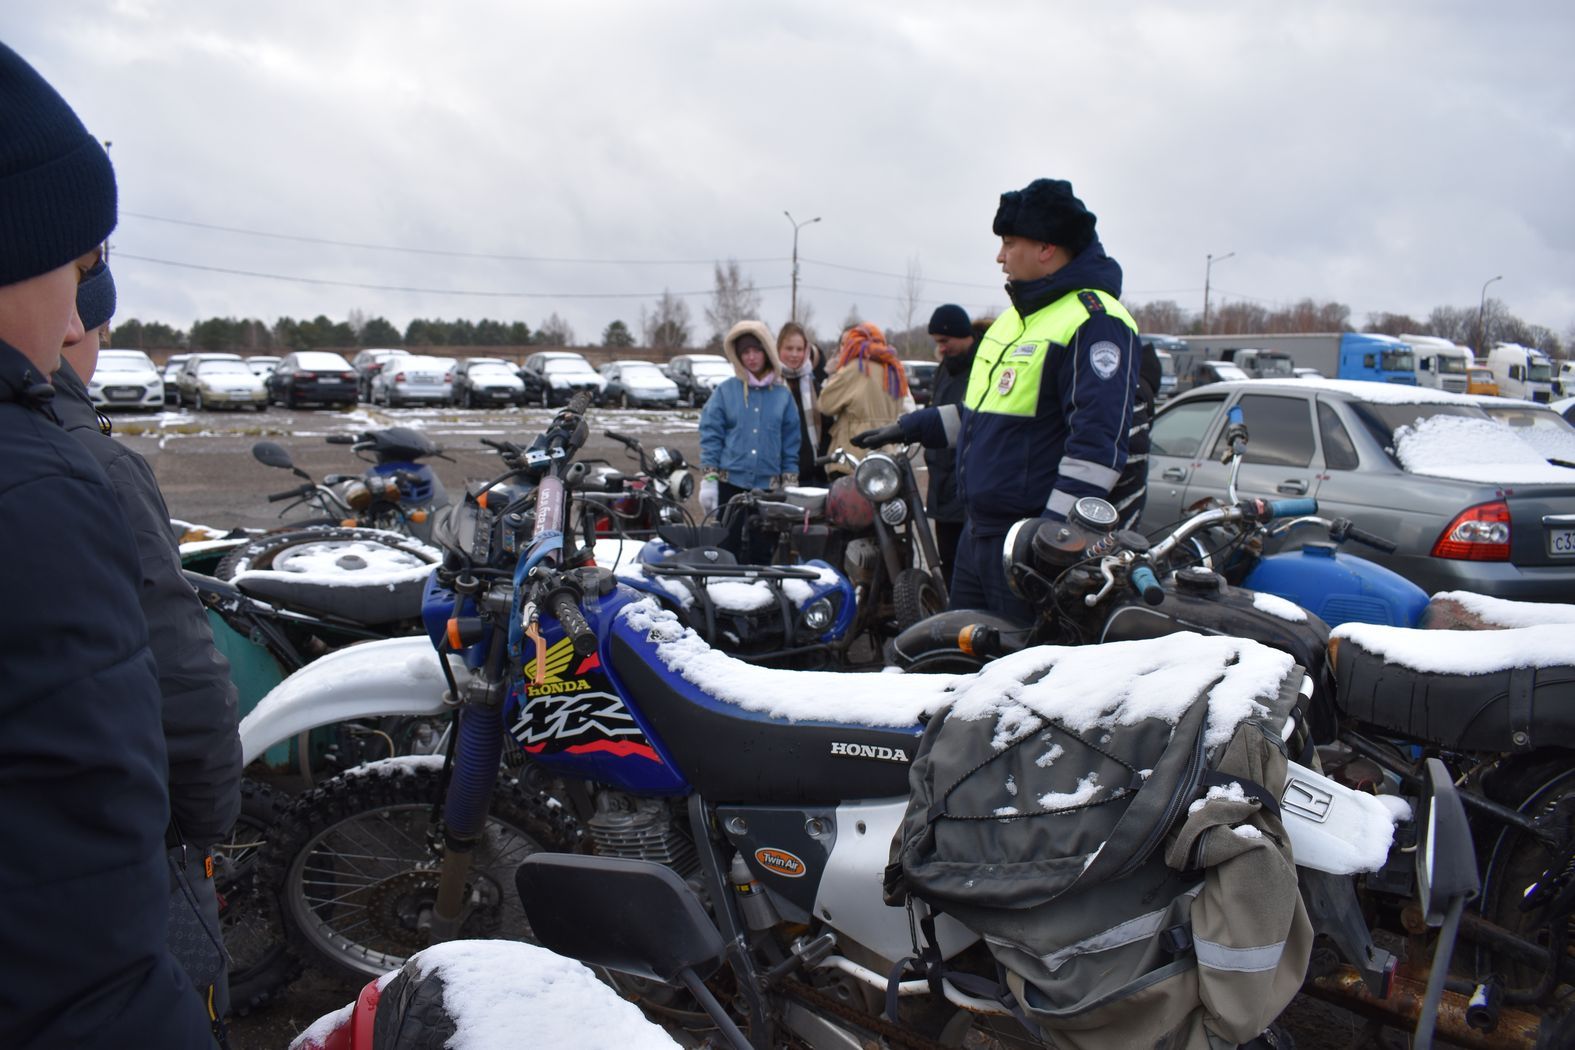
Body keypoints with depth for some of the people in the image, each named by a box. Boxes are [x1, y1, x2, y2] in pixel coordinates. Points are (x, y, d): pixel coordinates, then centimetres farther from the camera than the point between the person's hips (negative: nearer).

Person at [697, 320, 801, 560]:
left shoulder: (782, 394, 7)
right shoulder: (725, 390, 3)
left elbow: (791, 444, 7)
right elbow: (710, 436, 0)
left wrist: (790, 486, 2)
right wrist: (708, 480, -7)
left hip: (768, 486, 1)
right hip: (729, 483, -1)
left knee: (761, 553, 5)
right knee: (727, 548, 3)